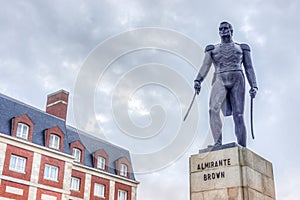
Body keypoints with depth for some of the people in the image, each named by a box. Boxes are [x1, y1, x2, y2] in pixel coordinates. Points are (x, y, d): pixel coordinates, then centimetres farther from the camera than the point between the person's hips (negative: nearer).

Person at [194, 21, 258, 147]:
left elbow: (249, 68, 16)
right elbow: (205, 66, 7)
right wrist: (198, 80, -11)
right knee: (213, 109, -27)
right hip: (220, 81, 0)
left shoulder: (242, 48, 21)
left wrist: (253, 86, 3)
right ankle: (218, 143, -30)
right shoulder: (212, 49, 20)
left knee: (238, 115, -9)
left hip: (237, 81, 0)